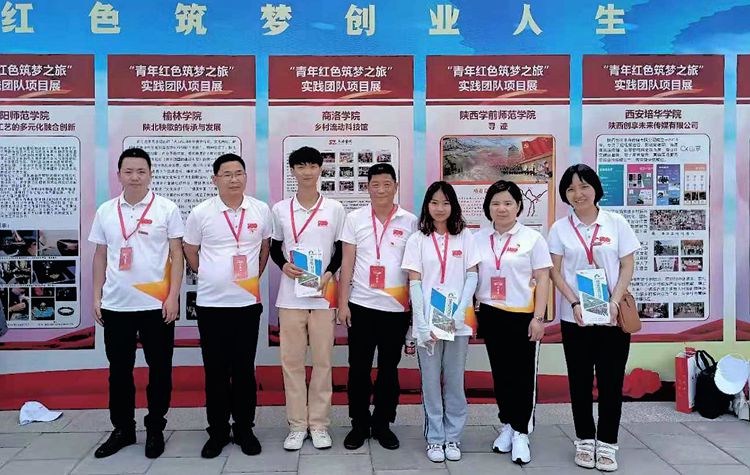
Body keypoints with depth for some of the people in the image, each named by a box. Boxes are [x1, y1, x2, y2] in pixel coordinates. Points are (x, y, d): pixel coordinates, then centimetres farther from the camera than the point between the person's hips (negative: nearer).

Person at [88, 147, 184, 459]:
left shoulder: (167, 209, -2)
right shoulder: (105, 211, 7)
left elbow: (177, 255, -3)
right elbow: (100, 256, 12)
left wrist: (173, 296, -10)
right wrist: (96, 297, 7)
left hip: (156, 305, -3)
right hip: (115, 306, 3)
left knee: (159, 369, 6)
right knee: (119, 370, 12)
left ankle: (155, 430, 21)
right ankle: (122, 429, 28)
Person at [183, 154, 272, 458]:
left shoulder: (261, 211, 0)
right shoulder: (200, 213, -3)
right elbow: (190, 251, 10)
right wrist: (211, 277, 11)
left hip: (248, 303, 1)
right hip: (210, 303, -1)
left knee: (244, 369, 9)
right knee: (215, 371, 7)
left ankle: (244, 429, 22)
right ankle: (217, 432, 21)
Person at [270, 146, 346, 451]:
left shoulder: (334, 209, 2)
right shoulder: (280, 209, 5)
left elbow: (342, 250, 7)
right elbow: (274, 248, 12)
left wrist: (329, 273, -9)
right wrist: (284, 266, -8)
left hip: (323, 296, -1)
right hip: (290, 296, 1)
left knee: (322, 360, 4)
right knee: (291, 360, 5)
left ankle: (319, 423, 17)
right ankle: (297, 425, 17)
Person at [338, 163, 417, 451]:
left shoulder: (410, 222, 2)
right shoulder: (355, 219, 2)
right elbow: (347, 263, 1)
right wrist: (342, 303, -3)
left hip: (397, 308, 0)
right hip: (361, 305, 0)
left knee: (389, 368, 10)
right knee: (359, 368, 7)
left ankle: (382, 423, 24)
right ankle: (359, 424, 21)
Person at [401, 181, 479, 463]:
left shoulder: (465, 237, 5)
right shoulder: (417, 240, 2)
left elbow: (472, 276, 3)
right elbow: (414, 283, -2)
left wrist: (461, 313, -10)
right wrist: (421, 323, -11)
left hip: (458, 321, 1)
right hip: (428, 322, -1)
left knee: (454, 380, 8)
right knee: (431, 381, 6)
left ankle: (453, 437, 20)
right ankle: (434, 438, 17)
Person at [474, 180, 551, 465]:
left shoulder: (532, 238, -3)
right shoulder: (478, 238, 6)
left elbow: (542, 279, -4)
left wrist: (538, 318, -10)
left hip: (523, 316, -3)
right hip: (492, 315, 3)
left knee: (523, 375, 2)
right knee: (500, 373, 11)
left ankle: (521, 433, 12)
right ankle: (507, 425, 25)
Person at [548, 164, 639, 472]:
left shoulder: (616, 223, 2)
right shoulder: (560, 229, 2)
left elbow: (627, 267, 1)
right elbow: (555, 272, 1)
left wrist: (614, 302, -11)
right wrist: (575, 303, -12)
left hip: (612, 315, 0)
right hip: (575, 316, 1)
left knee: (611, 380, 3)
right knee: (580, 380, 7)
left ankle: (607, 443, 16)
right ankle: (585, 440, 21)